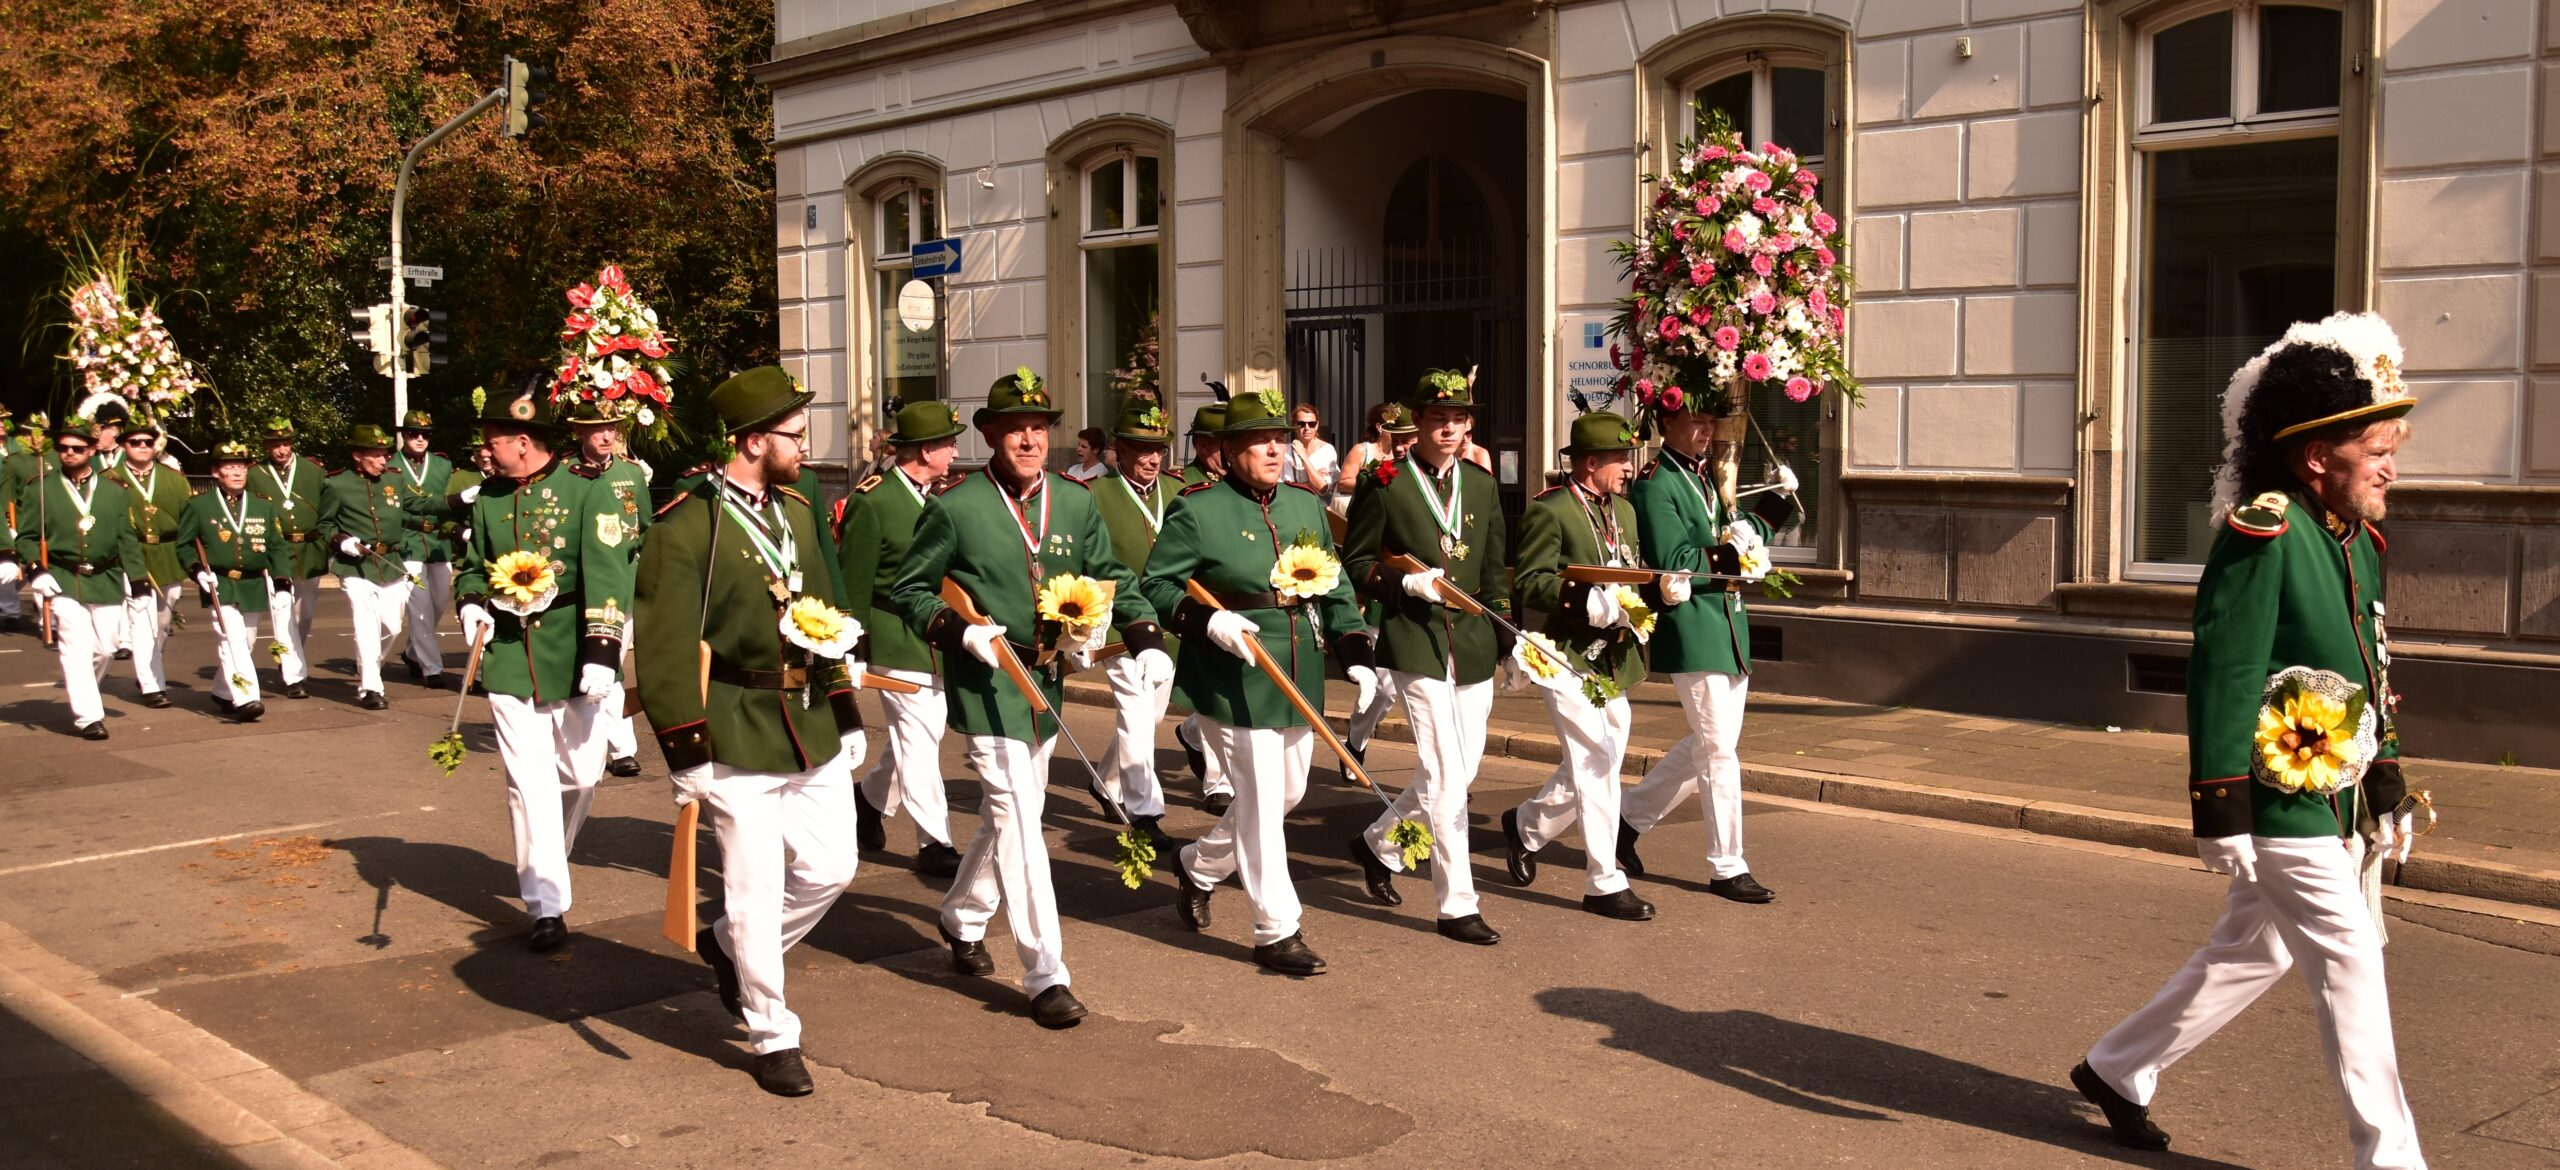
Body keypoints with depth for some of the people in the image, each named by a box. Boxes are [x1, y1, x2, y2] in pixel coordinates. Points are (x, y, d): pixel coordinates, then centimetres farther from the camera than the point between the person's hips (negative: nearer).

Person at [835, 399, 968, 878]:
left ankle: (871, 798, 39)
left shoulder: (938, 496, 9)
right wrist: (853, 651, -10)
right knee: (919, 738, -3)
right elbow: (853, 583, -11)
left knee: (915, 735, 15)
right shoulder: (872, 501, -13)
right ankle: (934, 843, 4)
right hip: (898, 638, -7)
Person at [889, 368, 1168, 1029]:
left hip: (1047, 681, 6)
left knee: (1014, 812, 18)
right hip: (986, 682, -6)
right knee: (1016, 815, -12)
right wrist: (960, 631, -18)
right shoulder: (955, 509, -9)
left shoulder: (1075, 503, 4)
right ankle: (1045, 973, -8)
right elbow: (909, 590, -1)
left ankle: (962, 918, 42)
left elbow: (1112, 578, 8)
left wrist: (1146, 639, -9)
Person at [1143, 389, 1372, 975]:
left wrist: (1356, 654, 5)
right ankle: (1277, 931, 8)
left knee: (1287, 794, 18)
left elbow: (1336, 587, 15)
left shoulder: (1307, 504, 11)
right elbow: (1156, 586, -7)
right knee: (1261, 801, -4)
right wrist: (1208, 621, -23)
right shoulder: (1198, 510, -7)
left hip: (1299, 679, 7)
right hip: (1235, 682, -7)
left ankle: (1199, 866, 41)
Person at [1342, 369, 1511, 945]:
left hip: (1473, 645, 6)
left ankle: (1379, 843, 37)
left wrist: (1509, 639, 10)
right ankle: (1457, 905, -1)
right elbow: (1357, 564, -1)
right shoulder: (1384, 486, -4)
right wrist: (1408, 582, -17)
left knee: (1460, 771, 14)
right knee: (1444, 774, -9)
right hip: (1415, 643, -6)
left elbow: (1495, 572, 16)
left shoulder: (1481, 486, 11)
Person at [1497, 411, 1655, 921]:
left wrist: (1655, 588, 0)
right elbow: (1528, 584, -17)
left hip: (1614, 660, 8)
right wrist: (1589, 601, -27)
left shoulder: (1623, 509, 15)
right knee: (1596, 767, -7)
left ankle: (1525, 826, 37)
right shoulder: (1549, 511, -12)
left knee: (1590, 769, 14)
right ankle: (1605, 883, 2)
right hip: (1570, 659, -8)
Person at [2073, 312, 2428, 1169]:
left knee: (2250, 952, 18)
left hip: (2339, 799, 10)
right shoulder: (2262, 535, -17)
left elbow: (2372, 675, 18)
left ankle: (2116, 1070, 32)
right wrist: (2222, 810, -21)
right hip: (2283, 802, -10)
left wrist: (2389, 786, 18)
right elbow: (2222, 679, -20)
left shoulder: (2355, 540, 11)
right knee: (2350, 962, -4)